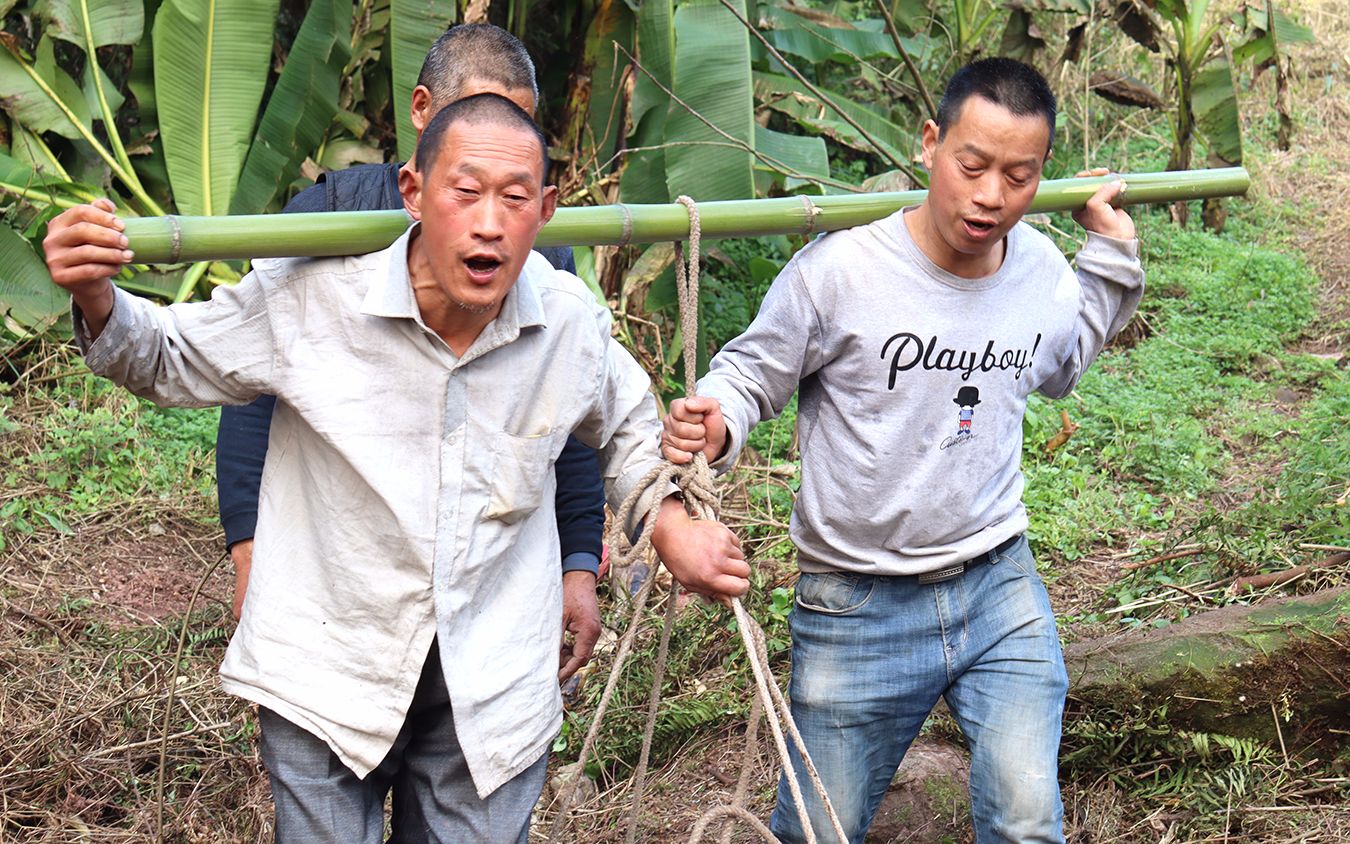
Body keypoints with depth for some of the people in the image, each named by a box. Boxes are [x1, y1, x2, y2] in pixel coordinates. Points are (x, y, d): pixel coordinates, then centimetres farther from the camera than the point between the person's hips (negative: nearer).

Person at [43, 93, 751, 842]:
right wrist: (98, 300, -19)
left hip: (493, 690, 3)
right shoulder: (310, 296, -15)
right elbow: (169, 361, 1)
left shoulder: (571, 322, -6)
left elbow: (625, 426, 17)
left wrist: (671, 527, 4)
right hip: (330, 675, -2)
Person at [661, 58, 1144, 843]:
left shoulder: (1044, 270, -1)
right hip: (858, 607, -3)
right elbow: (752, 373, -5)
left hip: (1001, 585, 3)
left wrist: (1112, 254, 13)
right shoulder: (840, 268, -19)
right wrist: (715, 422, -28)